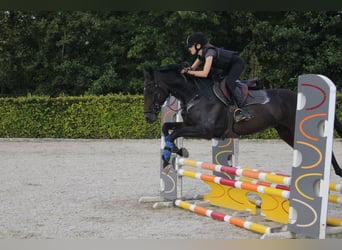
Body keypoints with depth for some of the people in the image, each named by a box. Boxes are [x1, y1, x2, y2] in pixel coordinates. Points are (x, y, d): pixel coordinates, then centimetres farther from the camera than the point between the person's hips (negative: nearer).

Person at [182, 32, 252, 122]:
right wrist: (186, 69, -16)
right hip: (228, 67, 10)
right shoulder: (201, 55, -1)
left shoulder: (209, 52, -30)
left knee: (229, 81, -30)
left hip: (237, 63, -10)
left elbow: (205, 74, -38)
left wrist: (188, 72, -33)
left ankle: (244, 111, -34)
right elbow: (192, 68, 6)